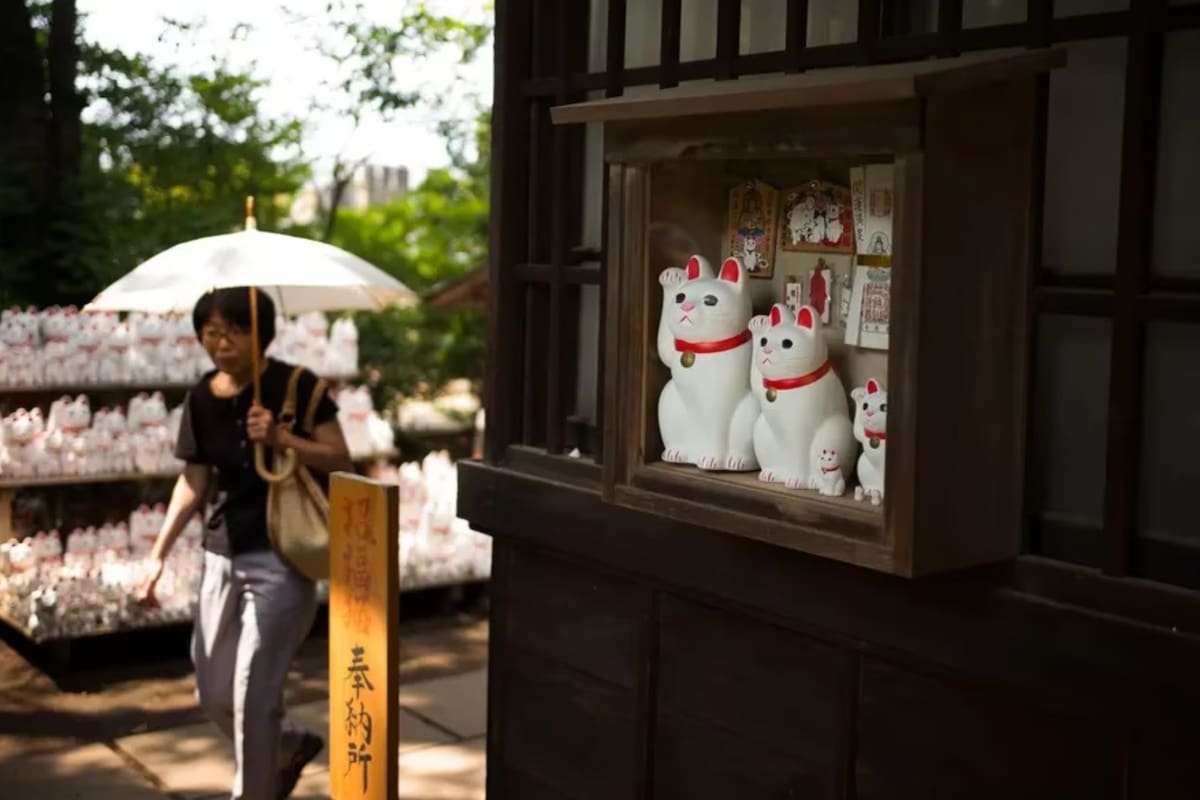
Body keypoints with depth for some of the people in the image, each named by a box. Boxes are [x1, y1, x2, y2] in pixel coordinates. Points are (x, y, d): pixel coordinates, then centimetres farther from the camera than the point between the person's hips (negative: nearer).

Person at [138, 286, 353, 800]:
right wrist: (159, 554, 4)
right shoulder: (202, 398, 4)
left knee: (252, 691, -5)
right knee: (213, 692, 13)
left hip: (280, 557, -6)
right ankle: (290, 746, 40)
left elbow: (341, 461, -10)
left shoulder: (297, 386, -10)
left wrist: (279, 437, -24)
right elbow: (193, 481, 9)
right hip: (222, 555, 6)